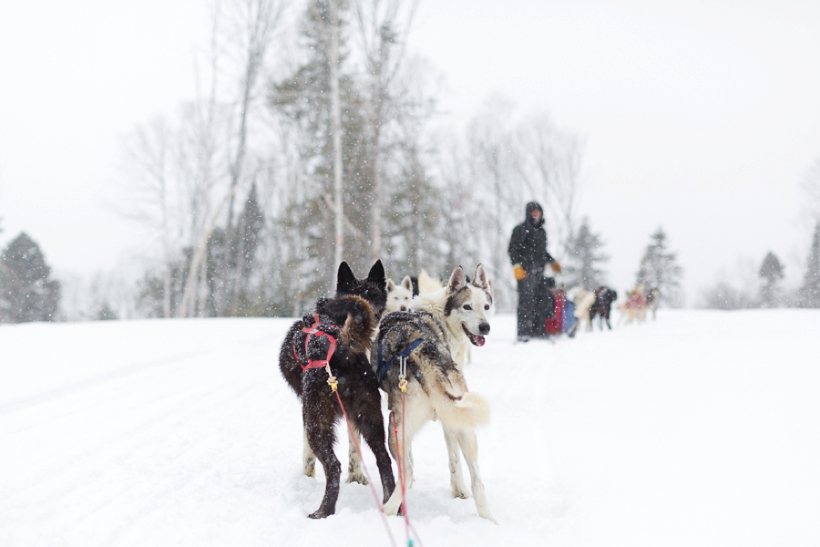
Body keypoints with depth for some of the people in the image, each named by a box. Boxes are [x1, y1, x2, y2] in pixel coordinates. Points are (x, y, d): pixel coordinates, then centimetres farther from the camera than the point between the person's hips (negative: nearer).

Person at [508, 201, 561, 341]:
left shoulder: (541, 231, 22)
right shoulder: (521, 229, -1)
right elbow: (512, 249, -7)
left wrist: (552, 261, 26)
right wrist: (517, 265, -16)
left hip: (539, 271, 7)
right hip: (526, 272, -7)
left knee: (542, 302, 5)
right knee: (526, 301, -12)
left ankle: (538, 331, 11)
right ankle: (523, 333, -12)